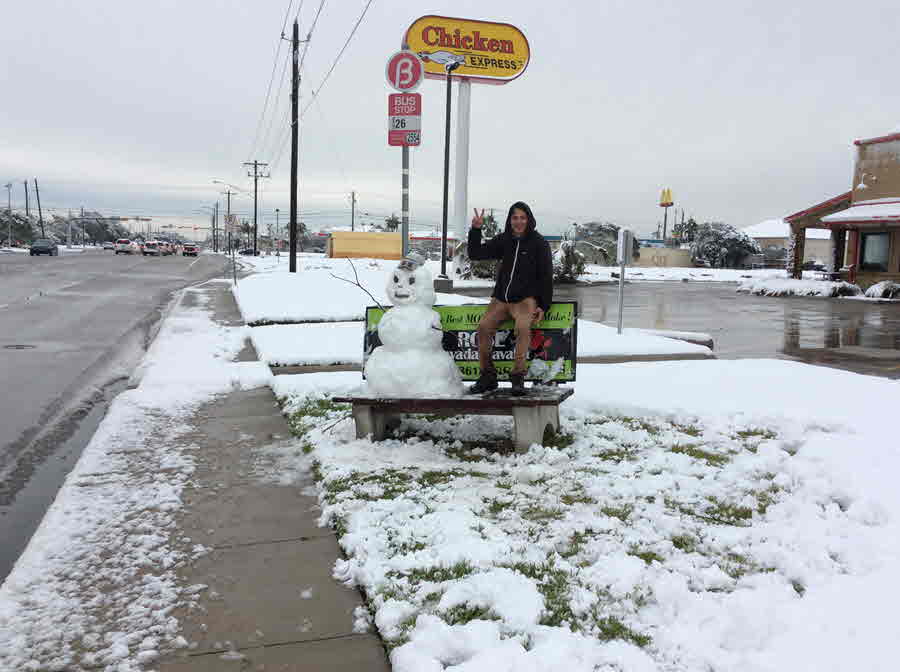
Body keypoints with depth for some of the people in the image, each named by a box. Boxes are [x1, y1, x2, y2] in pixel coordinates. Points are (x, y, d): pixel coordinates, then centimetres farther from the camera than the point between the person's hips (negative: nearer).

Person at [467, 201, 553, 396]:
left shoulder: (539, 243, 0)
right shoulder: (503, 240, 11)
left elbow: (546, 276, -1)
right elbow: (475, 254, 10)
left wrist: (543, 306, -7)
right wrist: (476, 230, -5)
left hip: (526, 299, -4)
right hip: (501, 298, 4)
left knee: (523, 326, -32)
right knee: (484, 326, -19)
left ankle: (518, 376, -25)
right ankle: (487, 376, -8)